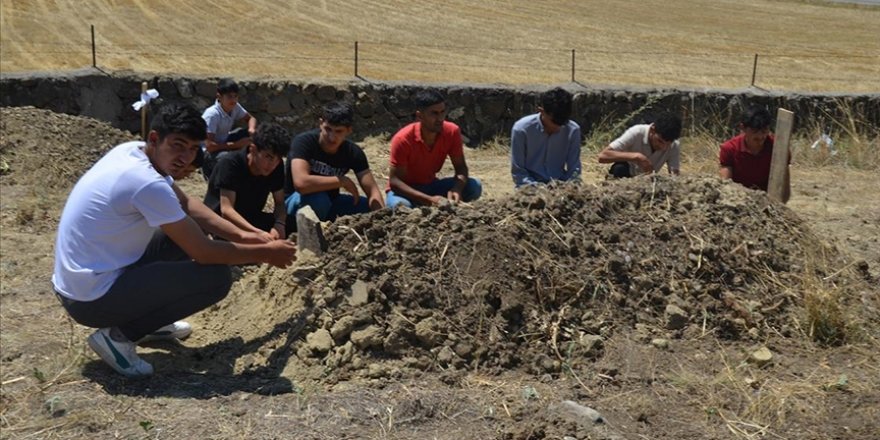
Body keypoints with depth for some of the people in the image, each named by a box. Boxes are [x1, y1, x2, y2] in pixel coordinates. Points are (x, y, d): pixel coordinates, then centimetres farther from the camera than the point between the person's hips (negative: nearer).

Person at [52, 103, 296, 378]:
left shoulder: (133, 151, 1)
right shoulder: (148, 183, -26)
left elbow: (186, 204, 13)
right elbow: (204, 253, -20)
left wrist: (240, 235, 4)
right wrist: (265, 253, -7)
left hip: (79, 280, 9)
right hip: (92, 299, -9)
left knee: (188, 232, 15)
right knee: (217, 278, -15)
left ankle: (143, 318, 20)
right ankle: (118, 335, -5)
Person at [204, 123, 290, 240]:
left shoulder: (277, 166, -10)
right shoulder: (230, 163, -26)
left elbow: (279, 202, -4)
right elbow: (226, 210, -32)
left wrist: (279, 224, -28)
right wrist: (258, 233, -47)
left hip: (251, 218, 5)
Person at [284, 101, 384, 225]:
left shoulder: (353, 152, -12)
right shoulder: (304, 141, -26)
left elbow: (373, 191, -16)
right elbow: (300, 183, -41)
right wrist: (343, 181, -31)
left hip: (329, 202, 5)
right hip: (295, 202, -5)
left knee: (373, 208, -13)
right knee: (317, 199, -38)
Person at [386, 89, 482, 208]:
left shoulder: (452, 131, -14)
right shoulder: (403, 139, -26)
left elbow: (461, 167, -8)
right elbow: (394, 181, -26)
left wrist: (456, 189, -32)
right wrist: (429, 199, -38)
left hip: (431, 186, 4)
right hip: (405, 190, -4)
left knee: (474, 187, -18)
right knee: (401, 206, -39)